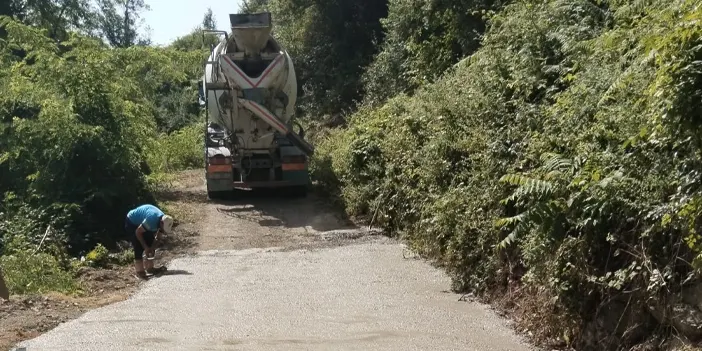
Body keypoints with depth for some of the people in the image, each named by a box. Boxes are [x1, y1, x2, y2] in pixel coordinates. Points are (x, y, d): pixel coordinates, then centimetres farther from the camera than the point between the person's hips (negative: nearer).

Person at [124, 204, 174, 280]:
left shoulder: (164, 219, -15)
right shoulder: (151, 220, -40)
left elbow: (158, 236, 0)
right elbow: (138, 232, -30)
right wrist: (146, 247, -24)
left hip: (141, 222, 8)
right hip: (131, 223, -8)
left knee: (150, 245, 6)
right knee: (139, 248, -15)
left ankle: (149, 268, 15)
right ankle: (139, 271, -10)